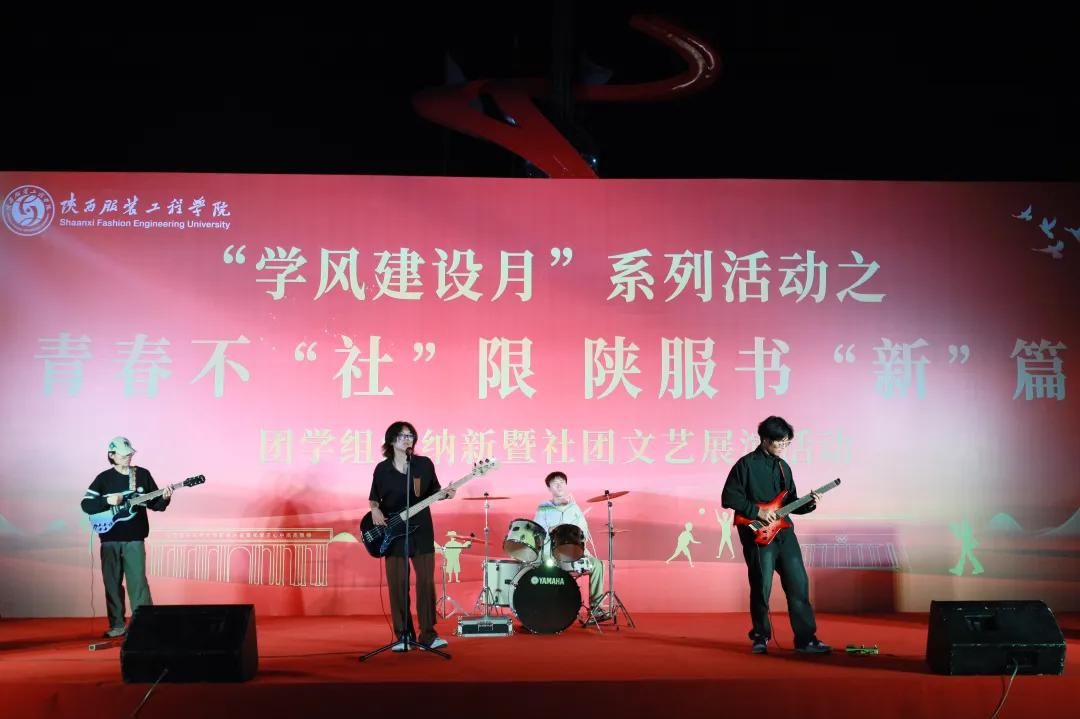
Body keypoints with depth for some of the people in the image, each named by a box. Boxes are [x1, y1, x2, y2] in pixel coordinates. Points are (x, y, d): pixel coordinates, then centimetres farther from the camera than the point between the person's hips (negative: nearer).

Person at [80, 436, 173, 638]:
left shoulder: (143, 474, 4)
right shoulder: (104, 478, 2)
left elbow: (154, 504, 7)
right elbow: (86, 504, -2)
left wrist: (165, 499, -14)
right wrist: (107, 501, -17)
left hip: (134, 538, -1)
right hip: (110, 539, 1)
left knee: (138, 582, -6)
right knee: (112, 583, 6)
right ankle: (117, 625, 15)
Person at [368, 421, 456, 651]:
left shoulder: (425, 464, 2)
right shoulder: (383, 469, 2)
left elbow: (433, 492, 10)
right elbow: (374, 497, 9)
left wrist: (446, 494, -11)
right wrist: (375, 510, -12)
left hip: (421, 531, 0)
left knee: (426, 582, -2)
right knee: (397, 585, 1)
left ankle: (428, 634, 5)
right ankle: (403, 635, 10)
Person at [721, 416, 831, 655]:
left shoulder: (783, 467, 15)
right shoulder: (746, 464, -6)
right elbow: (728, 497, -11)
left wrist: (808, 504, 2)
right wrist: (757, 511, -16)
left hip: (784, 533, 6)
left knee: (799, 584, 1)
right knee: (762, 587, -3)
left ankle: (806, 639, 7)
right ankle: (760, 637, 15)